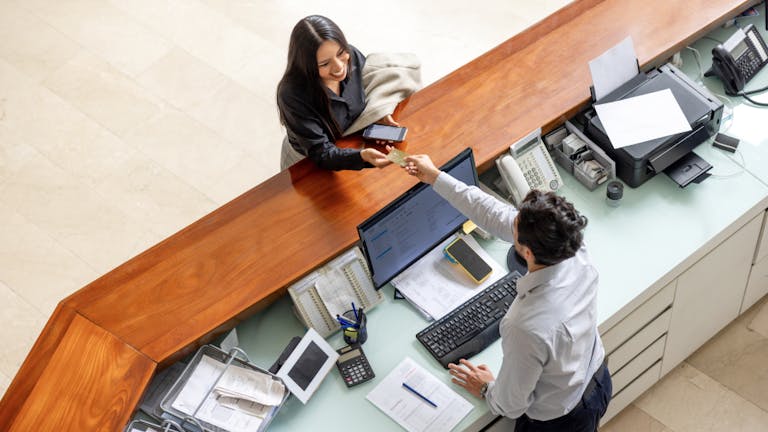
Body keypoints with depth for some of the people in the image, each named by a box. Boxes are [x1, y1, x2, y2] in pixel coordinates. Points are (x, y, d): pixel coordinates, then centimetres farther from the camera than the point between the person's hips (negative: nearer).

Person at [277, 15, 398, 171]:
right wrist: (362, 157, -49)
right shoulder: (292, 95, -33)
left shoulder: (352, 56, -16)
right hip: (308, 162, -5)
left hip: (354, 145, 5)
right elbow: (321, 153, -30)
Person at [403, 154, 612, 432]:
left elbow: (511, 405, -24)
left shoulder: (527, 328, -43)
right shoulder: (575, 253, -26)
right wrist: (436, 178, -7)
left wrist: (487, 389, -2)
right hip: (597, 381, 6)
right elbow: (498, 216, -13)